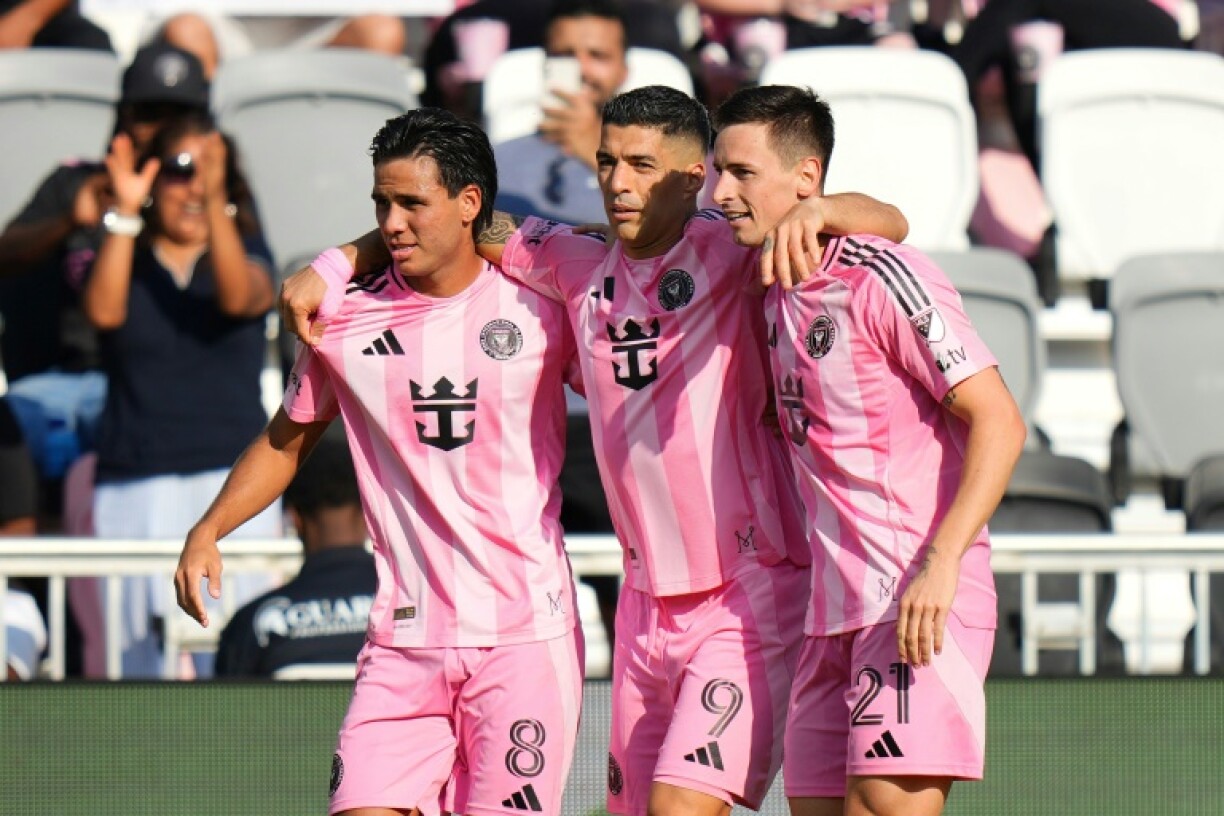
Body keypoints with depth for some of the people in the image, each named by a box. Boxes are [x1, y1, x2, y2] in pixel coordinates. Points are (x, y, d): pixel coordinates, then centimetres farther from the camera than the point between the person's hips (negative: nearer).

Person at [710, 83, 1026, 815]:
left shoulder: (882, 277, -10)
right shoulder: (777, 294, 14)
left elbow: (998, 421, -14)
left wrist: (941, 561, -24)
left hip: (925, 601, -8)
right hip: (833, 611, 8)